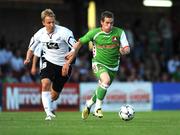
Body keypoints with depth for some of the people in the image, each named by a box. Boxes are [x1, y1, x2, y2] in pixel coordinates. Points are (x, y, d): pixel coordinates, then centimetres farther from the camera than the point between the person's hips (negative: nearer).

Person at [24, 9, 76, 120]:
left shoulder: (63, 32, -21)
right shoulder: (40, 34, -7)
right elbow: (31, 48, 10)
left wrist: (67, 63, -31)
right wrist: (28, 59, -11)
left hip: (63, 65, -2)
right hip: (48, 62, 2)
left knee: (54, 95, 5)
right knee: (45, 84, -28)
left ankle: (48, 105, 41)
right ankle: (49, 113, -25)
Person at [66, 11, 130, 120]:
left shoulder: (119, 32, -5)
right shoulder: (94, 33, -8)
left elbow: (127, 49, -6)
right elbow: (80, 42, 6)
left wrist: (124, 51, -29)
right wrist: (74, 51, -11)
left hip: (113, 66, 4)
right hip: (99, 63, -4)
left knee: (102, 89, 14)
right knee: (106, 80, -32)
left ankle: (89, 103, 45)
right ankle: (98, 108, -21)